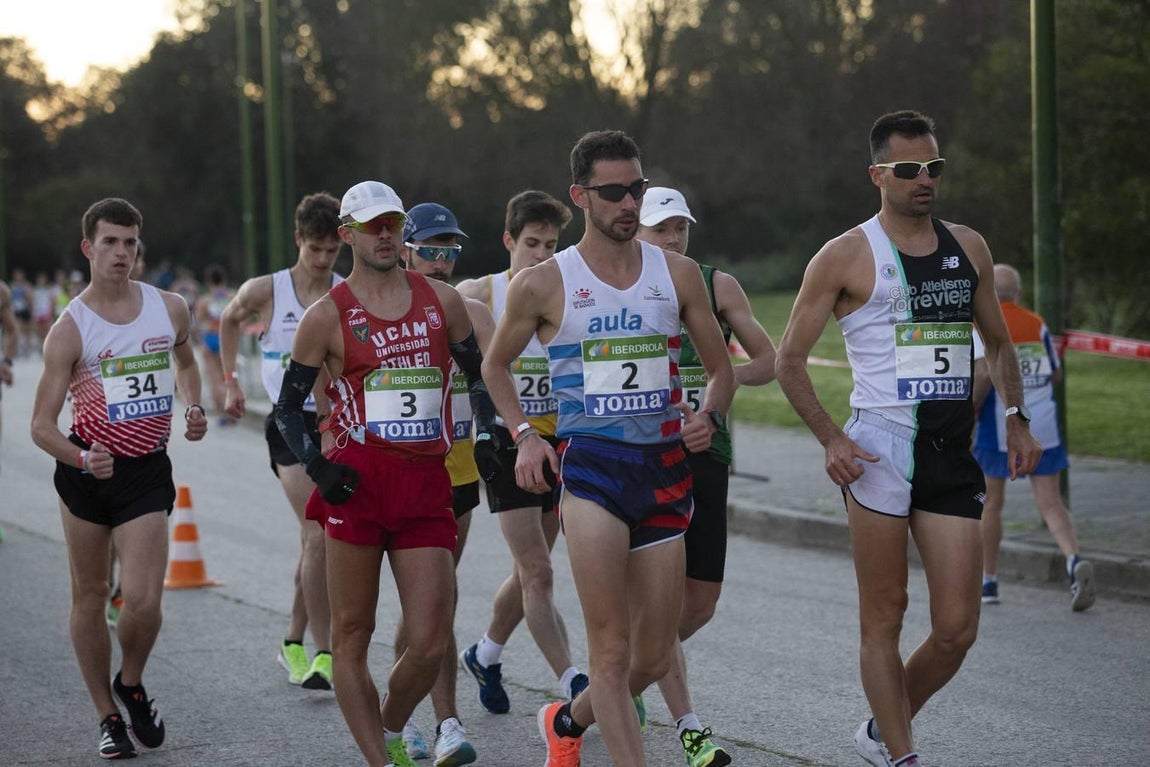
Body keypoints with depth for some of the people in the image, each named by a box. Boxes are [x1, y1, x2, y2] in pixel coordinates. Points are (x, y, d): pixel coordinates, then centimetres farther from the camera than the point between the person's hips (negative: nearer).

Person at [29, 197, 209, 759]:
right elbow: (41, 425, -10)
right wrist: (83, 460, -28)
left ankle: (131, 684, 17)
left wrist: (194, 409, 5)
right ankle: (107, 717, 23)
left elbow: (184, 361, 25)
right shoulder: (70, 329, -9)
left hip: (147, 471, 1)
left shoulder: (170, 309, 1)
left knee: (143, 600, -13)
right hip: (86, 471, -1)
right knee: (89, 596, 8)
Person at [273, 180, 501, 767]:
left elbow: (479, 375, 24)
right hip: (357, 482, -2)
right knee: (351, 636, -1)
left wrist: (486, 437, 9)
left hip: (427, 484, 2)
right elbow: (288, 406, 8)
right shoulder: (327, 316, 3)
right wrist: (316, 467, -7)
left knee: (430, 645, -3)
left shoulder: (441, 301, 12)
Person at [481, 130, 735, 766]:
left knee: (653, 658, 9)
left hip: (665, 467, 4)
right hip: (590, 463, -4)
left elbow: (720, 368, 15)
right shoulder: (543, 285, 0)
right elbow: (495, 365, 15)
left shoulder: (678, 273, 7)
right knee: (612, 652, -14)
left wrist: (708, 416, -5)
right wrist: (523, 434, -1)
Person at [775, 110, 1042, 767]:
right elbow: (789, 359, 0)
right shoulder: (846, 257, -2)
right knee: (885, 617, 0)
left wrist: (1017, 421, 12)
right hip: (881, 451, -4)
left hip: (955, 454, 4)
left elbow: (998, 343, 24)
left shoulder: (969, 247, 12)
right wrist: (830, 438, -10)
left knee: (957, 630, -1)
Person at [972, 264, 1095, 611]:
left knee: (990, 503, 10)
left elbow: (983, 375, -19)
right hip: (1043, 428, 4)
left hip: (1000, 428, -4)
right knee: (1051, 502, 3)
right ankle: (1074, 560, -22)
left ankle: (987, 582, 16)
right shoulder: (1037, 325, 7)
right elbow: (1056, 374, 12)